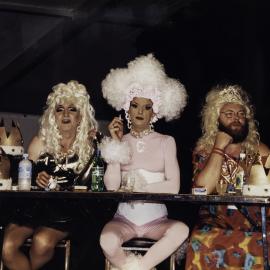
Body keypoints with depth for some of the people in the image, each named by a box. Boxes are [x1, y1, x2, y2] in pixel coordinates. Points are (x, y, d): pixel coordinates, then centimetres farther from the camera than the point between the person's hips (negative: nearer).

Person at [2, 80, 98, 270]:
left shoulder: (88, 145, 4)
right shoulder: (41, 142, 7)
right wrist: (36, 180, -11)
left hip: (65, 211, -2)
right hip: (34, 205, 2)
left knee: (42, 242, -30)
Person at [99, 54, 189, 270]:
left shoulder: (166, 142, 5)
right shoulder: (120, 140, 7)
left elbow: (173, 186, -6)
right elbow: (111, 185, -6)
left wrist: (135, 188, -10)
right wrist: (116, 144, -7)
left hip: (156, 219, 1)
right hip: (124, 217, 0)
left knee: (181, 230, -33)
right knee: (108, 242, -34)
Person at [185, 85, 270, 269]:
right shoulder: (204, 151, 10)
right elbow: (202, 190, -7)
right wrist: (219, 149, -4)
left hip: (255, 224, 1)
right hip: (215, 225, -1)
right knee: (203, 244, -33)